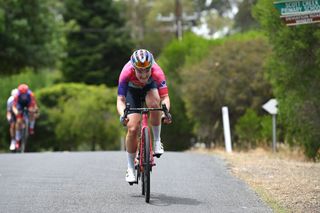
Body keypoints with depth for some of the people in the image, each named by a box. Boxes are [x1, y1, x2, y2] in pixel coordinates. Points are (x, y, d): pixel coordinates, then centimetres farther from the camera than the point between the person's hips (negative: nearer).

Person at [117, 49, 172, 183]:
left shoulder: (157, 72, -38)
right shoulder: (126, 73, -38)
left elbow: (165, 97, -40)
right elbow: (120, 100, -39)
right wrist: (122, 115, -58)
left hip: (150, 87, 0)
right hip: (132, 90, 0)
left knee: (154, 103, -36)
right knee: (132, 129, -12)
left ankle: (157, 141, -16)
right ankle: (131, 169, 3)